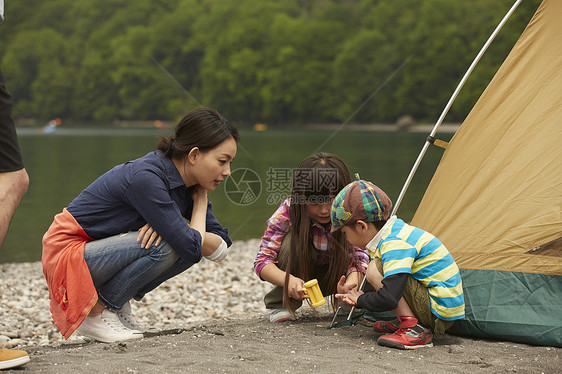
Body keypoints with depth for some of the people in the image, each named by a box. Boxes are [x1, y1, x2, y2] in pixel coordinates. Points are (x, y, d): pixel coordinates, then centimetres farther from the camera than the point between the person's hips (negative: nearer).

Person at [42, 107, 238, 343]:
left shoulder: (187, 186, -1)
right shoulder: (146, 178, -27)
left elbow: (221, 250, -3)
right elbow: (190, 246, -28)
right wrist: (200, 202, -10)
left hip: (103, 253, 8)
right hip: (68, 254, -8)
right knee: (163, 245, -26)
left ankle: (118, 306, 5)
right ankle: (95, 313, -9)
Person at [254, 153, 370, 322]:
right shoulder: (288, 212, -27)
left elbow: (359, 257, -31)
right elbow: (263, 260, -27)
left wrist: (350, 284, -55)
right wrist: (288, 280, -49)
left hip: (335, 274, 1)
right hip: (300, 272, -1)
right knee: (292, 239, -33)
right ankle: (280, 305, -15)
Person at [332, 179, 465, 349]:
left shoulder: (394, 244, -22)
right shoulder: (397, 230, 9)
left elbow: (388, 298, -31)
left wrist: (361, 300, -10)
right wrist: (358, 298, 15)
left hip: (441, 312, -10)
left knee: (374, 269, -18)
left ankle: (414, 329, -20)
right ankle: (404, 322, 10)